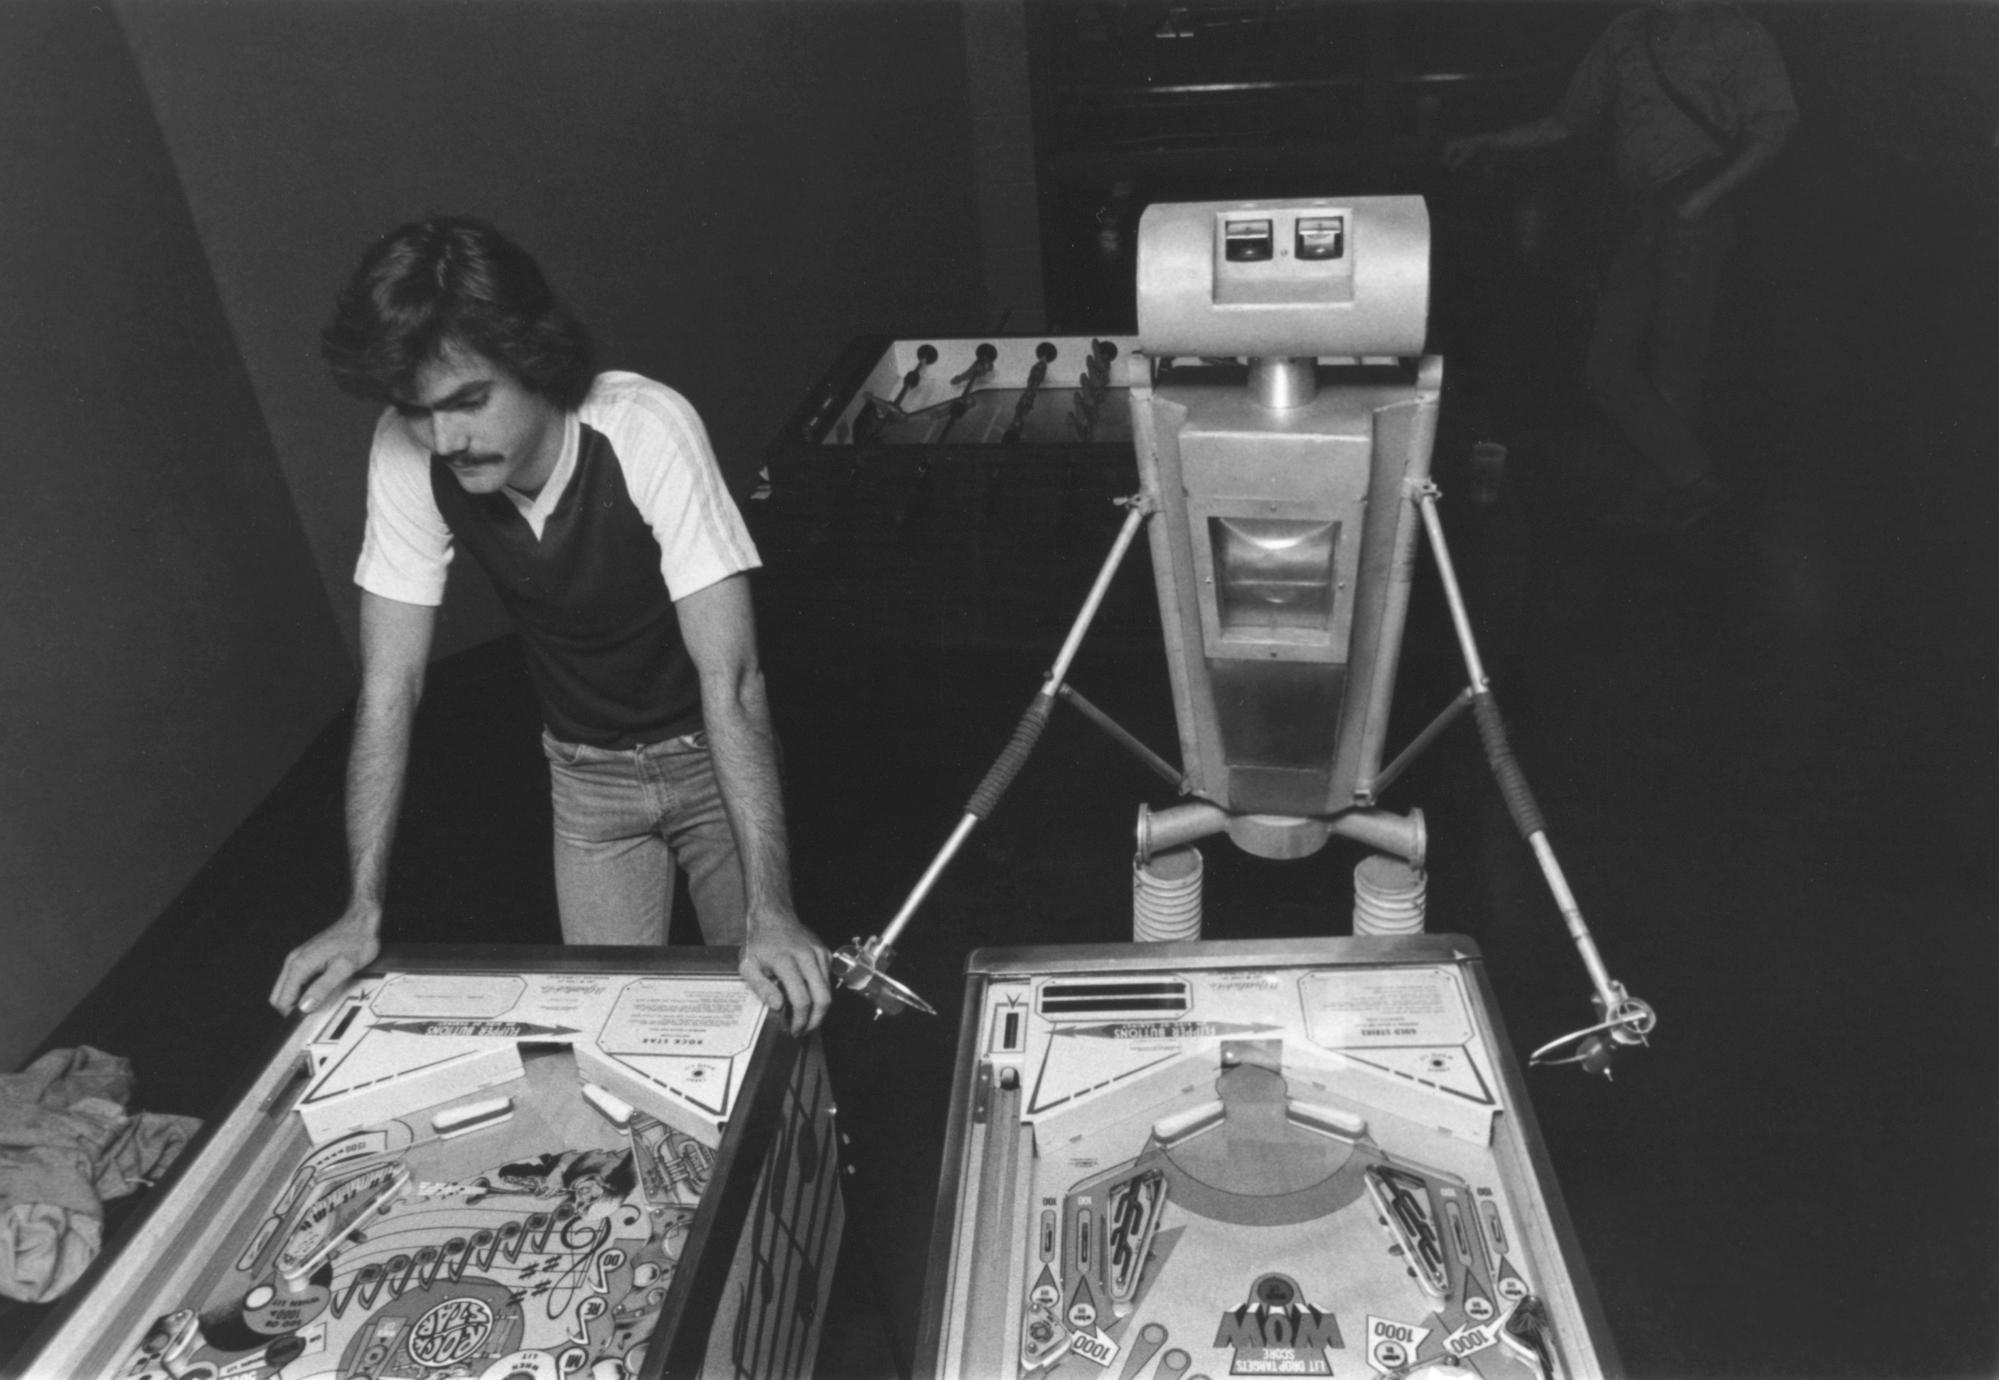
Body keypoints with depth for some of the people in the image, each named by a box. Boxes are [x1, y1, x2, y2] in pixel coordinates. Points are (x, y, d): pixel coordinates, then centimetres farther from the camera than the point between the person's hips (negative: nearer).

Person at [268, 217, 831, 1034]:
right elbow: (391, 683, -14)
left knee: (770, 1003, 7)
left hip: (710, 753, -2)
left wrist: (770, 910, -40)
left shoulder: (646, 429, -31)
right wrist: (363, 910, -19)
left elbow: (729, 677, -34)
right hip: (585, 773, 3)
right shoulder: (406, 454, -20)